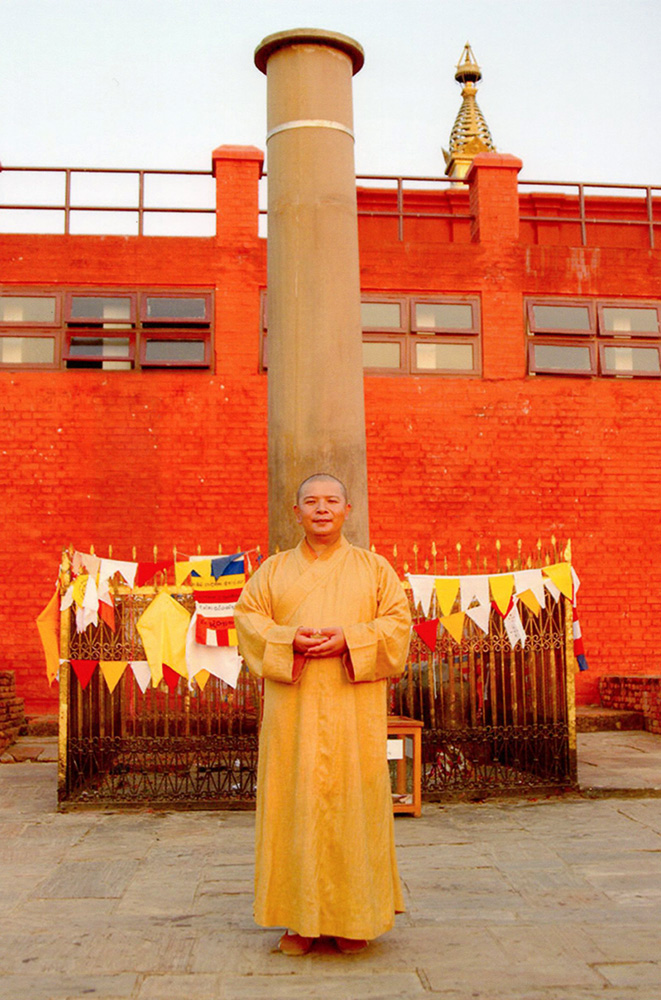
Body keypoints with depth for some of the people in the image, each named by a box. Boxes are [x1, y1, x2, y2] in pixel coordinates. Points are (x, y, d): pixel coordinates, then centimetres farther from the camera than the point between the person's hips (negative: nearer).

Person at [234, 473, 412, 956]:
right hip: (293, 705, 1)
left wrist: (349, 640, -14)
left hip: (353, 705, -1)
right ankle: (301, 919, 10)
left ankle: (354, 918, 13)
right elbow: (247, 615, 5)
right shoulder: (275, 569, 13)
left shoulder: (375, 567, 10)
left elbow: (398, 620, 2)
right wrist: (290, 639, -13)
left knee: (353, 800, 0)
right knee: (296, 802, 0)